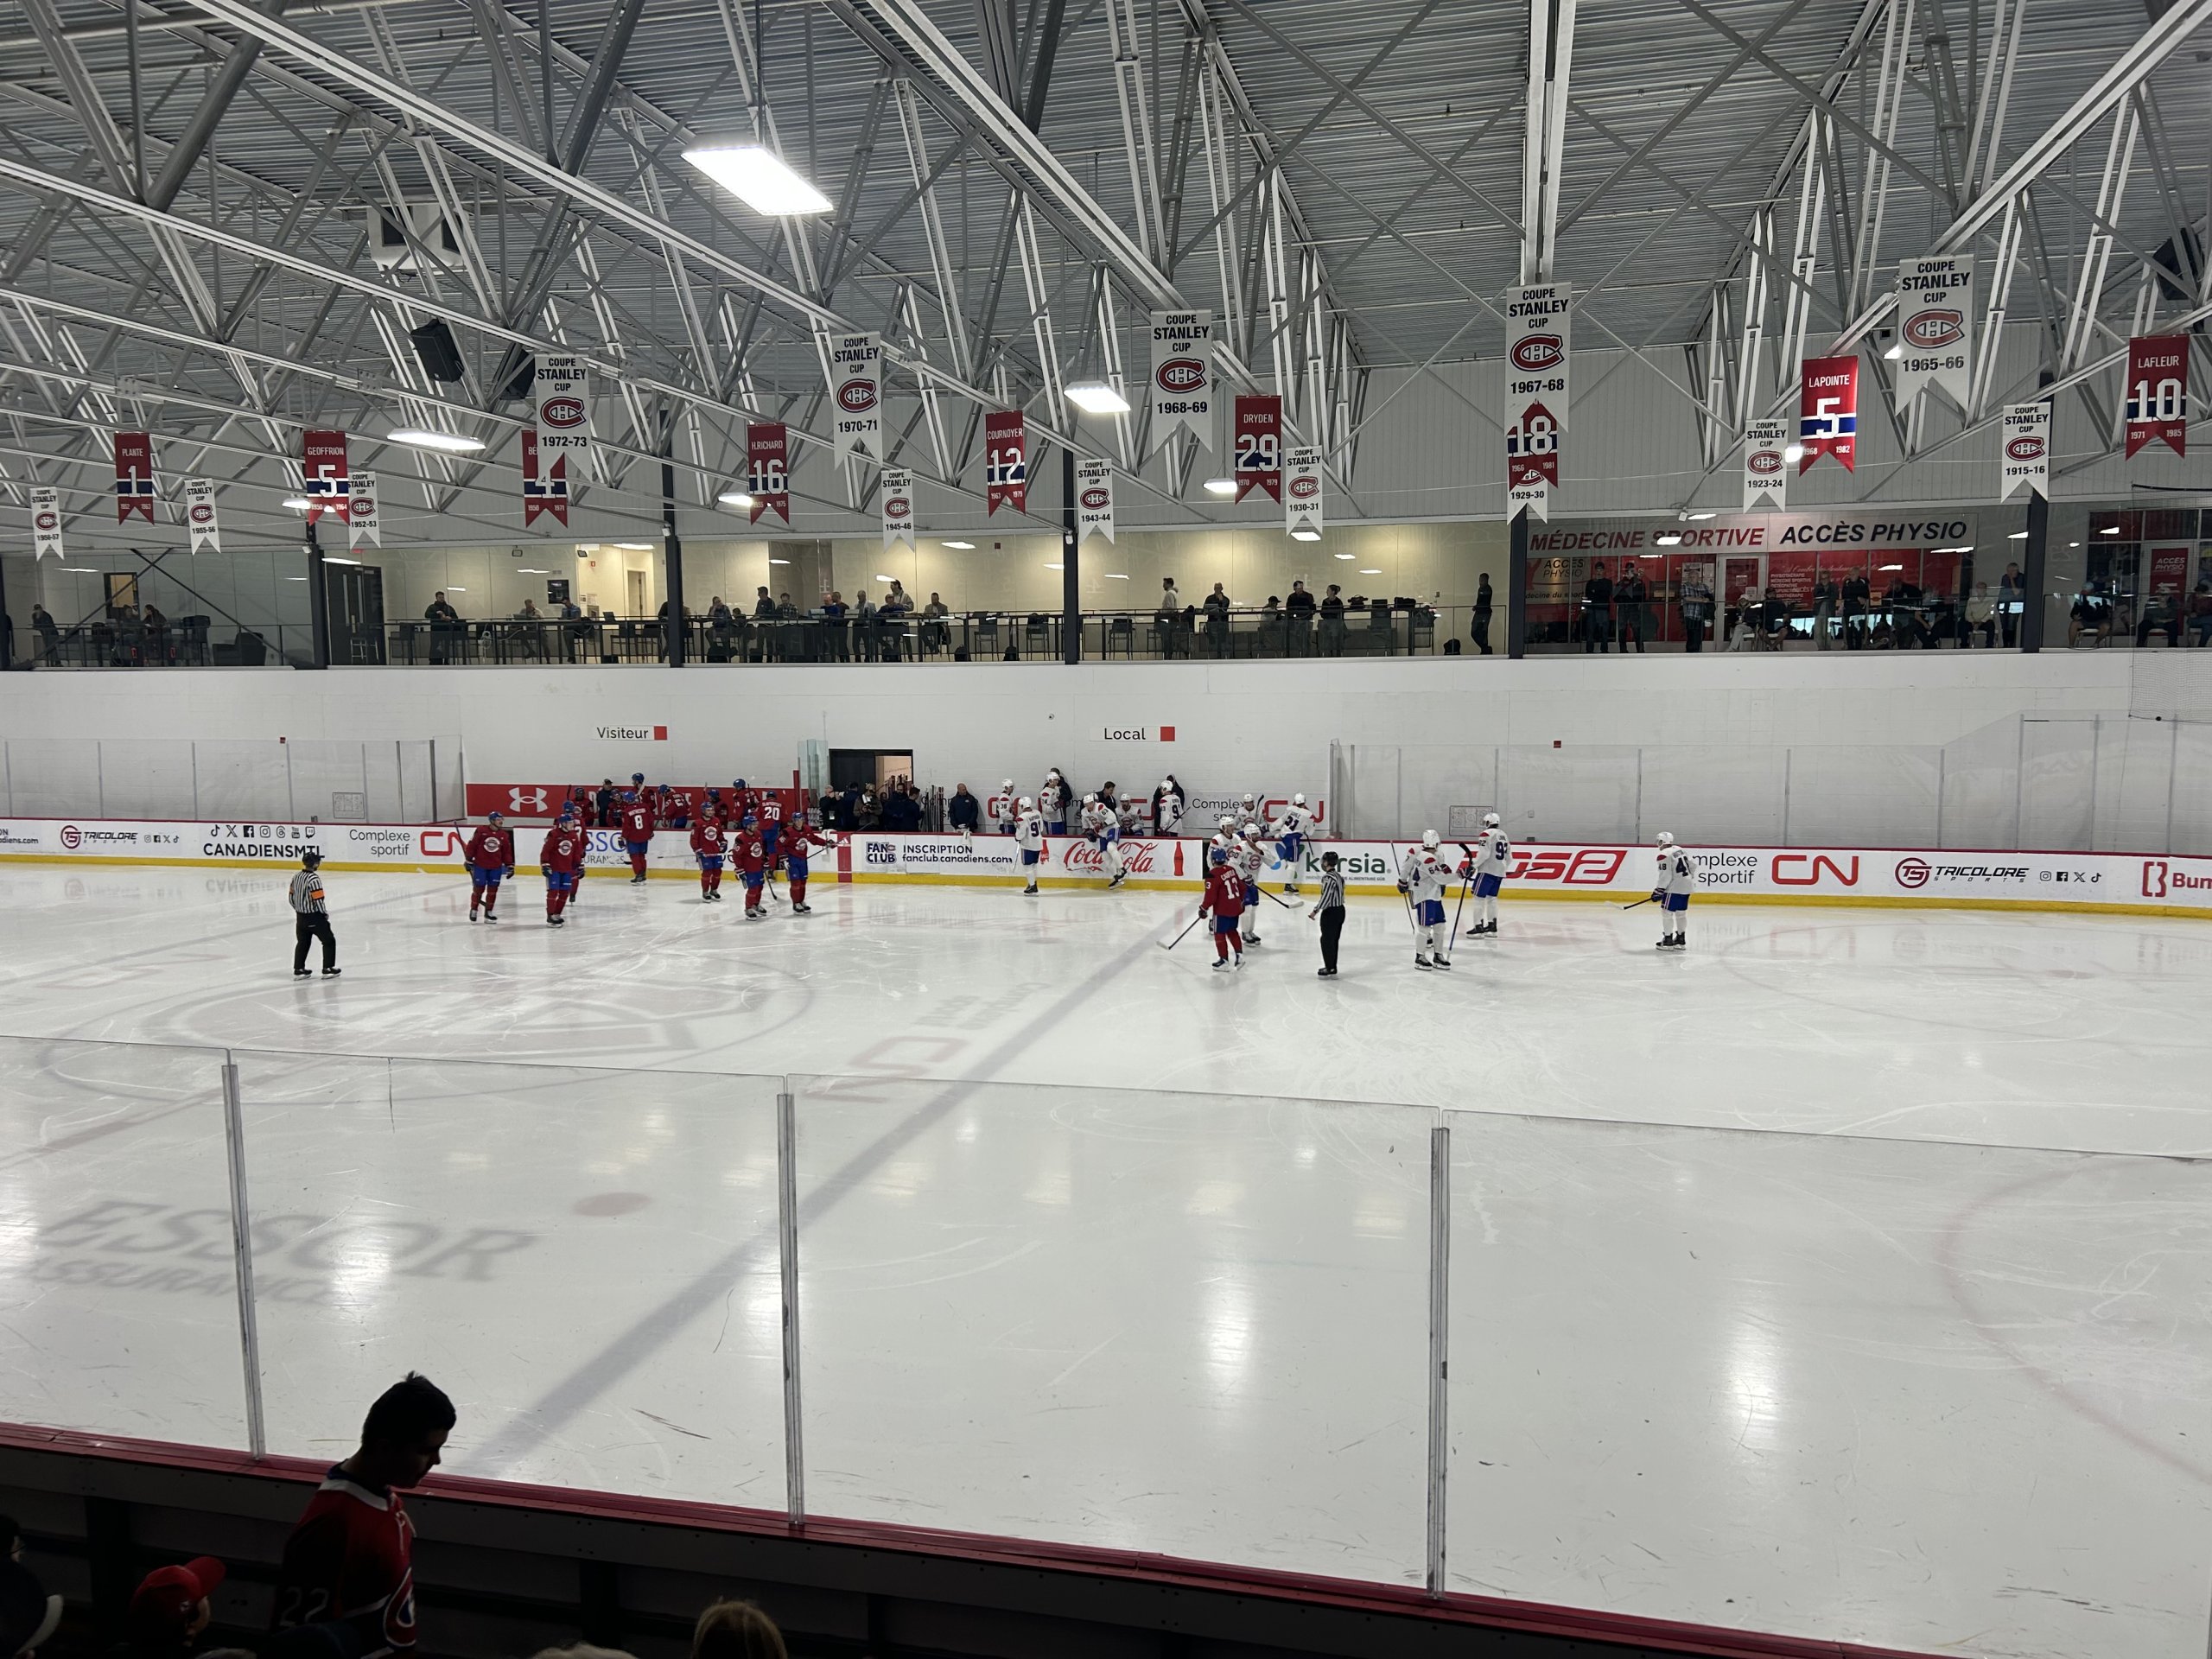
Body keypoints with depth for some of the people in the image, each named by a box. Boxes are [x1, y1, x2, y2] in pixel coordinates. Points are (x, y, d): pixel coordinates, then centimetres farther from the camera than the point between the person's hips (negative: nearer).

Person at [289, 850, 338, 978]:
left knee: (302, 942, 19)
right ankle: (328, 969, 5)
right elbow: (319, 900, -23)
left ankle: (298, 970, 24)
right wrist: (325, 913, -6)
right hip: (314, 917, -8)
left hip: (301, 916, 8)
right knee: (329, 941, 5)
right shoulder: (314, 879, -22)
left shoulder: (296, 876, 3)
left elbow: (292, 896, 12)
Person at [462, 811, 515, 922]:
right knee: (478, 888, 2)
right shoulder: (481, 830, -8)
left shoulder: (504, 835, 5)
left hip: (496, 867, 3)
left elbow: (507, 852, 9)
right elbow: (471, 845, -4)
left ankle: (488, 912, 14)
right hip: (480, 865, -3)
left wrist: (510, 866, 5)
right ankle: (473, 910, 19)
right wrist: (468, 860, -3)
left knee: (492, 890, 4)